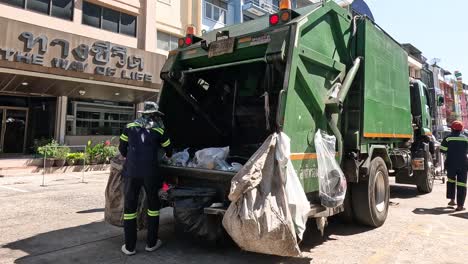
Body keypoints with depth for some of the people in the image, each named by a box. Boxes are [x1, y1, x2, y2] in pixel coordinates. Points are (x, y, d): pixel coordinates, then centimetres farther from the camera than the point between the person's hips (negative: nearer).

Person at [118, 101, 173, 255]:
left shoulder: (130, 126, 11)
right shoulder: (159, 130, 7)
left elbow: (122, 148, 16)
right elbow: (168, 150, 19)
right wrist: (168, 157, 42)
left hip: (131, 172, 1)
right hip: (150, 172, -1)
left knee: (129, 207, 10)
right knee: (153, 205, 15)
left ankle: (129, 247, 15)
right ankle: (151, 243, 21)